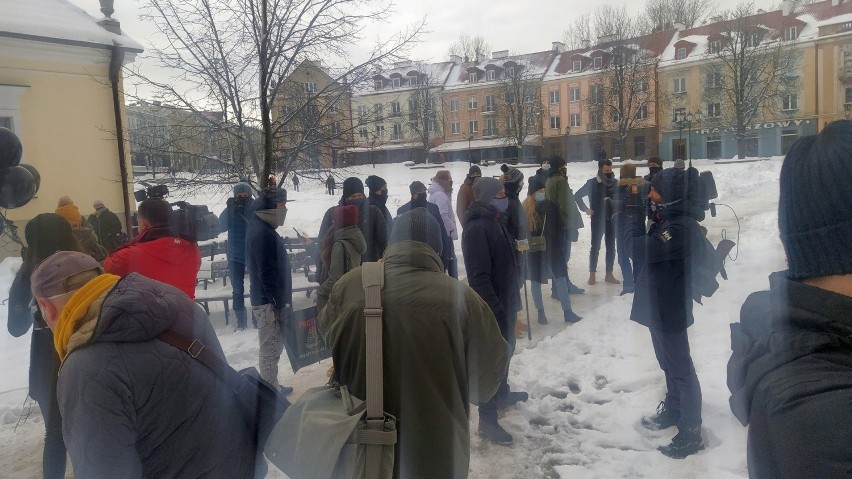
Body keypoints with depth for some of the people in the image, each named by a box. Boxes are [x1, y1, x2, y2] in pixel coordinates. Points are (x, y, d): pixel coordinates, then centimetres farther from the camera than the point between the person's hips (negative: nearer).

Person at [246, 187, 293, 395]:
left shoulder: (262, 227, 12)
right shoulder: (262, 233, -20)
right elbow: (267, 274, -23)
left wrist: (282, 300, 21)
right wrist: (280, 303, -20)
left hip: (268, 299, 10)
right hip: (269, 301, -10)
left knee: (273, 346, 18)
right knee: (271, 348, -1)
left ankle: (272, 387, 29)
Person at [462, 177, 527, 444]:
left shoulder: (493, 221, 10)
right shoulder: (477, 228, -22)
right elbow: (479, 278, -27)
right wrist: (496, 311, -28)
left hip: (505, 302, 10)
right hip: (493, 308, -10)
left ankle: (502, 394, 45)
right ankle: (487, 420, 7)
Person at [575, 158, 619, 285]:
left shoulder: (615, 182, 5)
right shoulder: (592, 183, -5)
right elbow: (577, 196, 0)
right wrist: (585, 209, -7)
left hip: (611, 219, 4)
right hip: (598, 219, -3)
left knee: (611, 247, 7)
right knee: (595, 247, 0)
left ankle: (609, 274, 16)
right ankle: (592, 275, 7)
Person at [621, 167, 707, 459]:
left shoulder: (681, 227, -26)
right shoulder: (670, 219, 6)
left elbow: (637, 249, -28)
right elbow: (649, 248, 11)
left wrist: (634, 212, -17)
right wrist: (636, 212, 0)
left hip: (670, 309, -10)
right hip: (659, 305, 10)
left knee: (681, 369, 2)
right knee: (670, 365, 24)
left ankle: (691, 433, 15)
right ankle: (673, 411, 42)